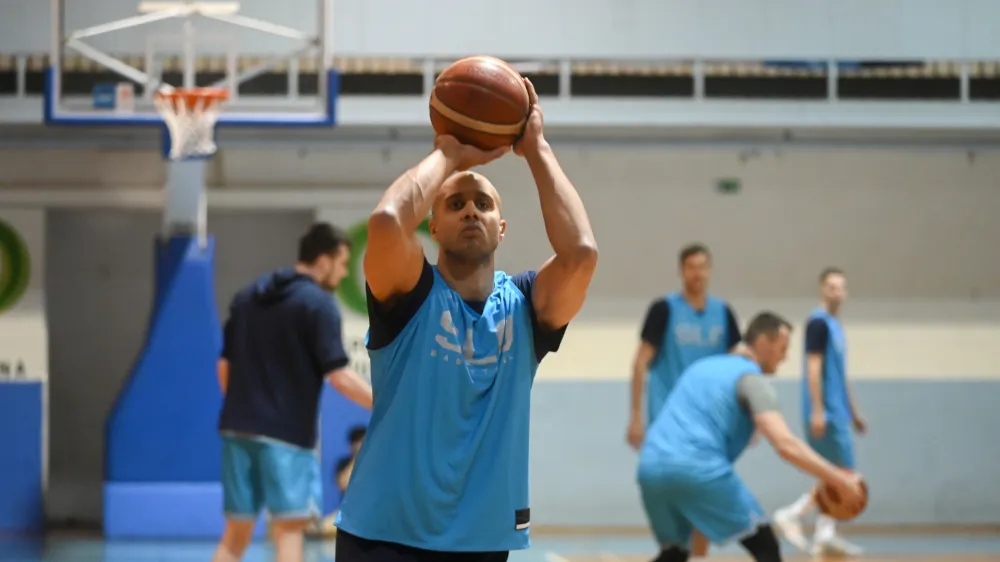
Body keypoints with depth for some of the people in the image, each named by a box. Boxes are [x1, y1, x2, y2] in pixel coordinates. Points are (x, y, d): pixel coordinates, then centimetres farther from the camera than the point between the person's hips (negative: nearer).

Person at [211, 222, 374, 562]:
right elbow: (339, 377, -13)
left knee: (235, 535, 10)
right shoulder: (318, 304, -8)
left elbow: (225, 365, 15)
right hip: (287, 433, -6)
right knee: (289, 530, -1)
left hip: (238, 428, 6)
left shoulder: (248, 296, 13)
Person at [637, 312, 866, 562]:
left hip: (652, 467, 7)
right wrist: (839, 480, -7)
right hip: (698, 469, -7)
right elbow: (786, 445, -10)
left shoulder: (703, 366, 28)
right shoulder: (752, 379, 3)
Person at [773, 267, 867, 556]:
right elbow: (814, 367, -17)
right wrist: (818, 410, -22)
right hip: (827, 412, -9)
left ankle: (825, 534, 8)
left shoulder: (835, 325, 17)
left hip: (836, 411, 9)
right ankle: (792, 515, -6)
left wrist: (853, 413, 24)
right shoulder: (819, 323, -10)